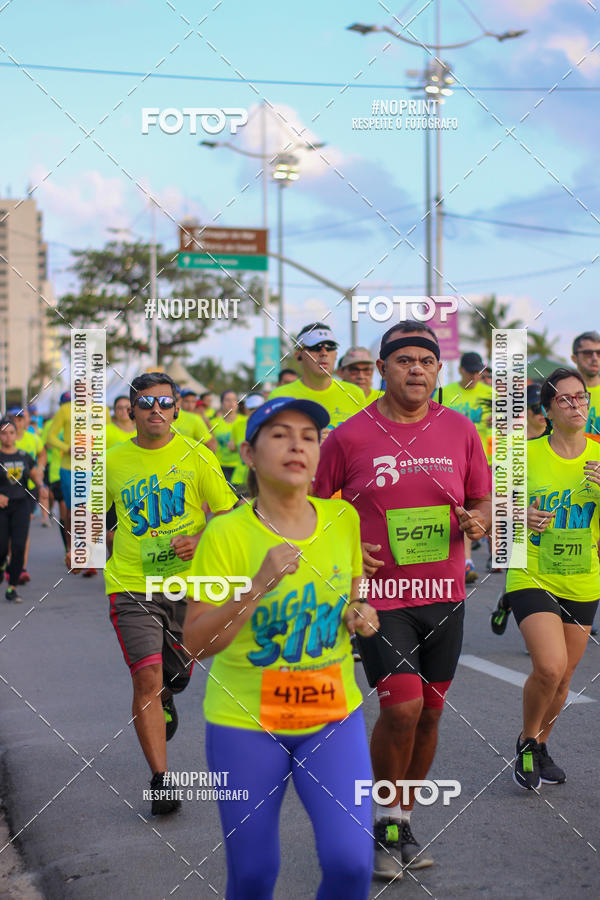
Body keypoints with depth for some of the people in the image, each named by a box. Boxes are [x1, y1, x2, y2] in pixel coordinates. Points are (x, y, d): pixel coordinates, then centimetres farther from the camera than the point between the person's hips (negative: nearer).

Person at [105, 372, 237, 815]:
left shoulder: (197, 457, -3)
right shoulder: (112, 463, 2)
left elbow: (229, 514, 0)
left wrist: (201, 540, -16)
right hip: (131, 586, -1)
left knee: (177, 674, 16)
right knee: (147, 677, -14)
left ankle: (165, 700, 55)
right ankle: (161, 780, -7)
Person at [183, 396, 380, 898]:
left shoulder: (344, 520, -1)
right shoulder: (227, 533, -13)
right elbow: (197, 643, -15)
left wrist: (358, 616, -5)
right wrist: (257, 587, -27)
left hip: (334, 712, 3)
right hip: (245, 722, -2)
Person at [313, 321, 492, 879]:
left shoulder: (460, 430, 4)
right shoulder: (349, 436, -5)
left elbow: (484, 502, 13)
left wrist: (478, 519, -10)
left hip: (444, 595, 4)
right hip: (379, 592, -4)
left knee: (428, 712, 10)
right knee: (401, 707, -15)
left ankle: (403, 819, 28)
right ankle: (386, 817, 9)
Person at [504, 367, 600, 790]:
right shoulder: (527, 455, -7)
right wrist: (522, 518, -19)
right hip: (532, 577, -4)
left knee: (564, 678, 13)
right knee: (549, 667, -20)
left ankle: (541, 746, 39)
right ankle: (526, 741, 7)